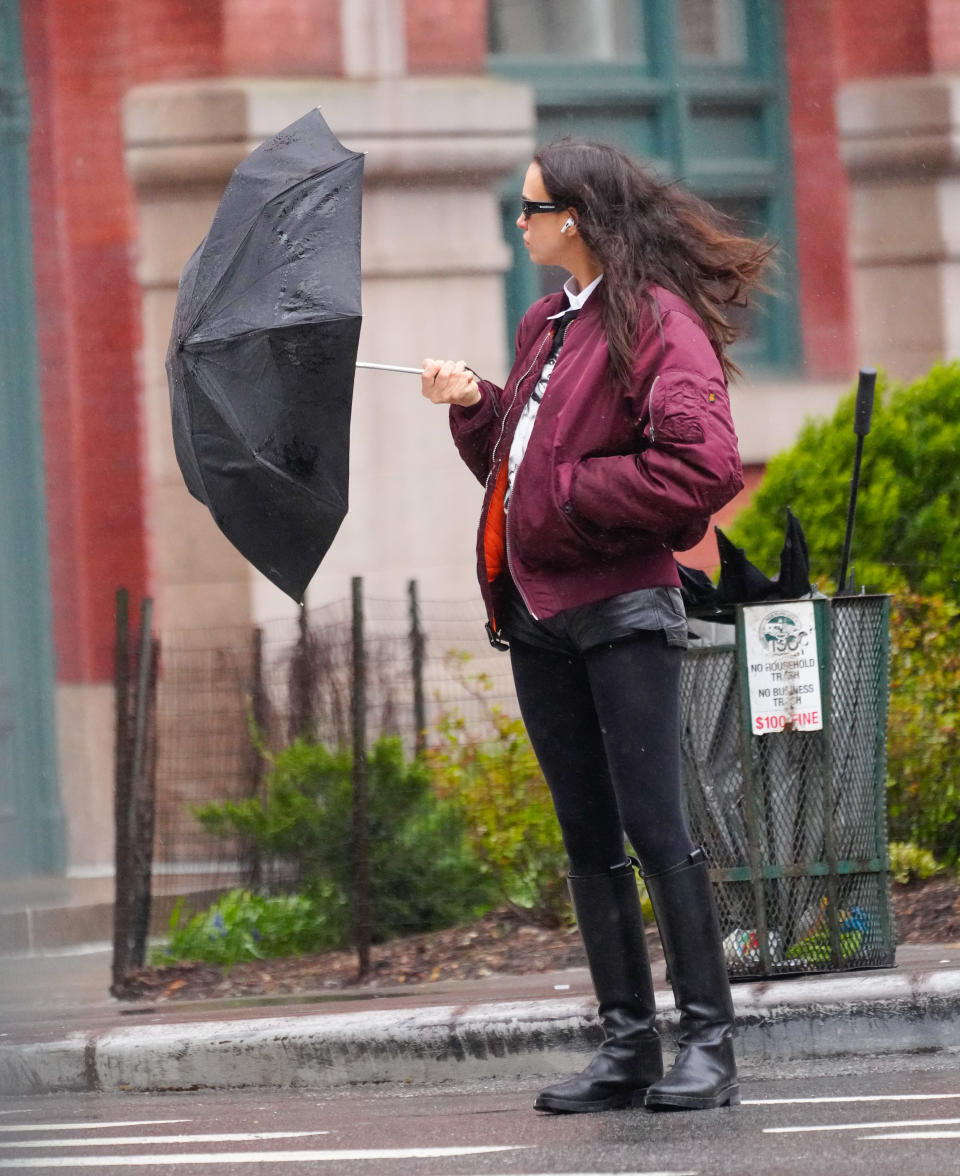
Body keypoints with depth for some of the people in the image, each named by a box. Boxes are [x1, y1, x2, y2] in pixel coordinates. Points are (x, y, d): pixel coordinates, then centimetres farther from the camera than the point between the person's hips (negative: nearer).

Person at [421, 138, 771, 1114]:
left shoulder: (655, 321, -9)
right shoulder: (546, 326, 17)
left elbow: (705, 467, -21)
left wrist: (575, 490, -15)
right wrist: (476, 406, 6)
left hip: (620, 611, -8)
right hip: (537, 612, 8)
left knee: (653, 828, -10)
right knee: (588, 838, 8)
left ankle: (709, 1042, -5)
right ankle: (627, 1047, 12)